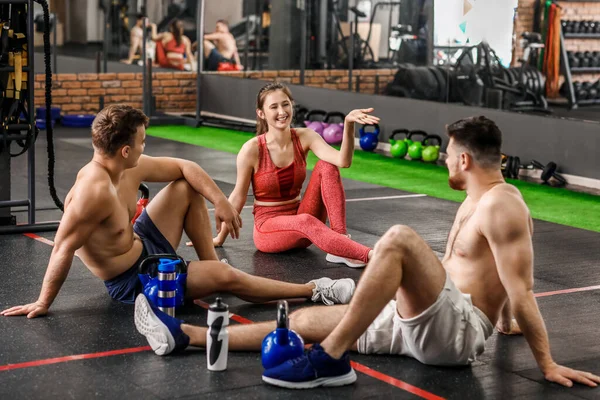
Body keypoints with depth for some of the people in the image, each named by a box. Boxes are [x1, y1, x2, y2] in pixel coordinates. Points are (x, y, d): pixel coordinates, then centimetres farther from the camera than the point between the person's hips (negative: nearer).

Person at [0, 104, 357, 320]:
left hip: (142, 244, 10)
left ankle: (211, 268, 8)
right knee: (226, 277, -19)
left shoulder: (133, 168, -7)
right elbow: (64, 249, -30)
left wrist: (221, 202, -7)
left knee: (187, 188, 9)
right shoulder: (93, 191, -34)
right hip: (130, 282, -10)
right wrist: (44, 304, -24)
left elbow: (184, 167, 5)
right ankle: (314, 291, -5)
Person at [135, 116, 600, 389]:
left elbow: (521, 291, -18)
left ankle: (329, 359, -29)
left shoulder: (501, 206, -14)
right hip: (423, 324, 10)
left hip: (457, 329, -10)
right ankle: (183, 334, 4)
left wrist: (548, 364, -18)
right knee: (308, 319, 3)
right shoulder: (475, 203, 17)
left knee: (399, 238, -32)